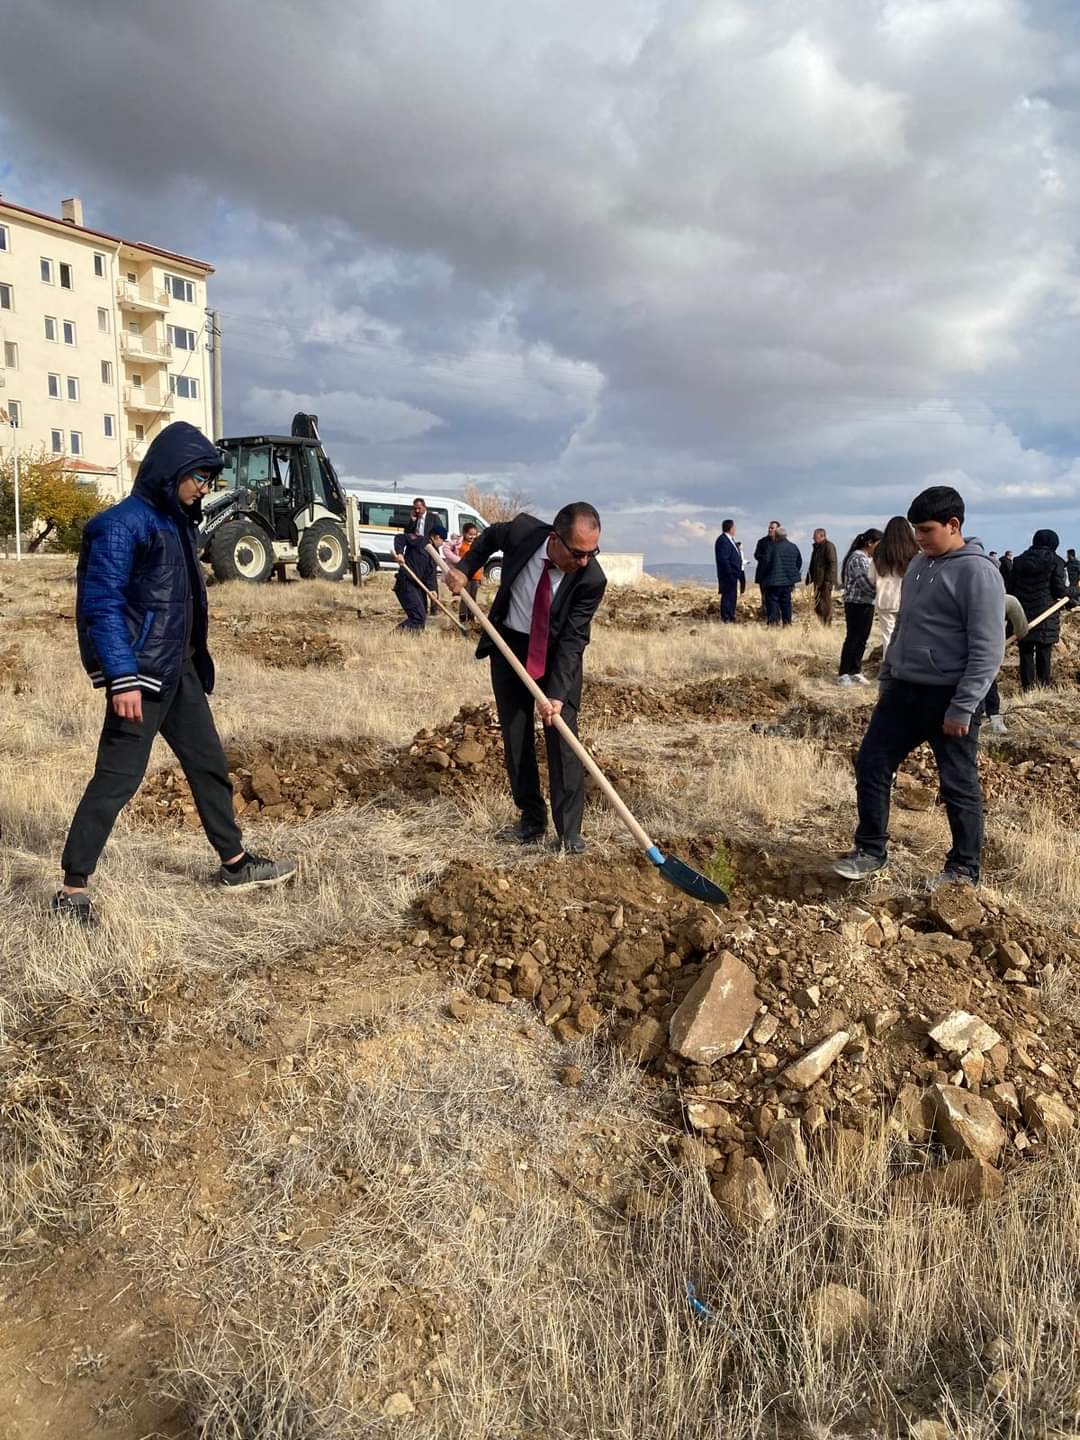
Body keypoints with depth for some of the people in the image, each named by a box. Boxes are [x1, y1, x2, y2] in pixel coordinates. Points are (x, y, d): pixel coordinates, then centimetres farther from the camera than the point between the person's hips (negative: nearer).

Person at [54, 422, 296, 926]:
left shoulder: (176, 522, 13)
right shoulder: (124, 524, -15)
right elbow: (102, 605, -19)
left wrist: (196, 660, 20)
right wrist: (122, 679, -25)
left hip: (178, 669, 9)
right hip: (138, 674, -9)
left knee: (209, 763, 14)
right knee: (118, 777, -6)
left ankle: (235, 863, 27)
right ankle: (73, 889, 5)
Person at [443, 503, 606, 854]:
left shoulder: (592, 579, -27)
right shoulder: (523, 530, -22)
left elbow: (572, 640, -25)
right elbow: (491, 536, 3)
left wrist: (557, 694, -34)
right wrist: (464, 568, -7)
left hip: (559, 654, -2)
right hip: (509, 645, 3)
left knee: (562, 738, -9)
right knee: (515, 738, 5)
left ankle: (569, 831, -3)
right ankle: (532, 820, 16)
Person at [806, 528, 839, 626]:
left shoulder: (828, 546, -11)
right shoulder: (816, 547, 17)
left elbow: (832, 563, -16)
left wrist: (828, 580, -21)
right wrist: (809, 577, 19)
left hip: (825, 580, -9)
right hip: (817, 580, 9)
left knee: (826, 602, -6)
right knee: (817, 603, 11)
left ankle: (827, 624, -2)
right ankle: (820, 624, 19)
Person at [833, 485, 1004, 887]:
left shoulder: (977, 572, -14)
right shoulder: (919, 566, 11)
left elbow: (987, 651, -18)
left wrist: (962, 708, -20)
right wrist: (886, 681, 18)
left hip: (947, 698, -8)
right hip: (903, 692, 8)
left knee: (958, 786, 4)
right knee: (871, 765, 7)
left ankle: (964, 869, 20)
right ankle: (871, 849, 20)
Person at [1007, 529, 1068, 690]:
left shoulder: (1019, 560, 7)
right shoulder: (1055, 561, -4)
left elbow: (1010, 588, 8)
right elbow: (1060, 590, -6)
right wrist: (1067, 588, 15)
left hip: (1022, 614, 3)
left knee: (1026, 653, 7)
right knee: (1044, 653, 3)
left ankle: (1027, 686, 7)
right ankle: (1044, 685, 5)